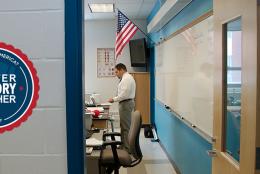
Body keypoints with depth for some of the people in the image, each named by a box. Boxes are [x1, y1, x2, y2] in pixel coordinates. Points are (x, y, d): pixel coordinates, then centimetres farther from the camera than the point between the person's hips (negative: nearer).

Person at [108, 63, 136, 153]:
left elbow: (125, 94, -23)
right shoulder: (127, 77, 16)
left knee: (126, 127, -6)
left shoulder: (126, 78, -16)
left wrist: (114, 99, -15)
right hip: (126, 102, 11)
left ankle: (128, 148, 1)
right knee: (124, 126, 17)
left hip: (126, 103, -11)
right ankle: (124, 145, 26)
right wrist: (115, 98, 13)